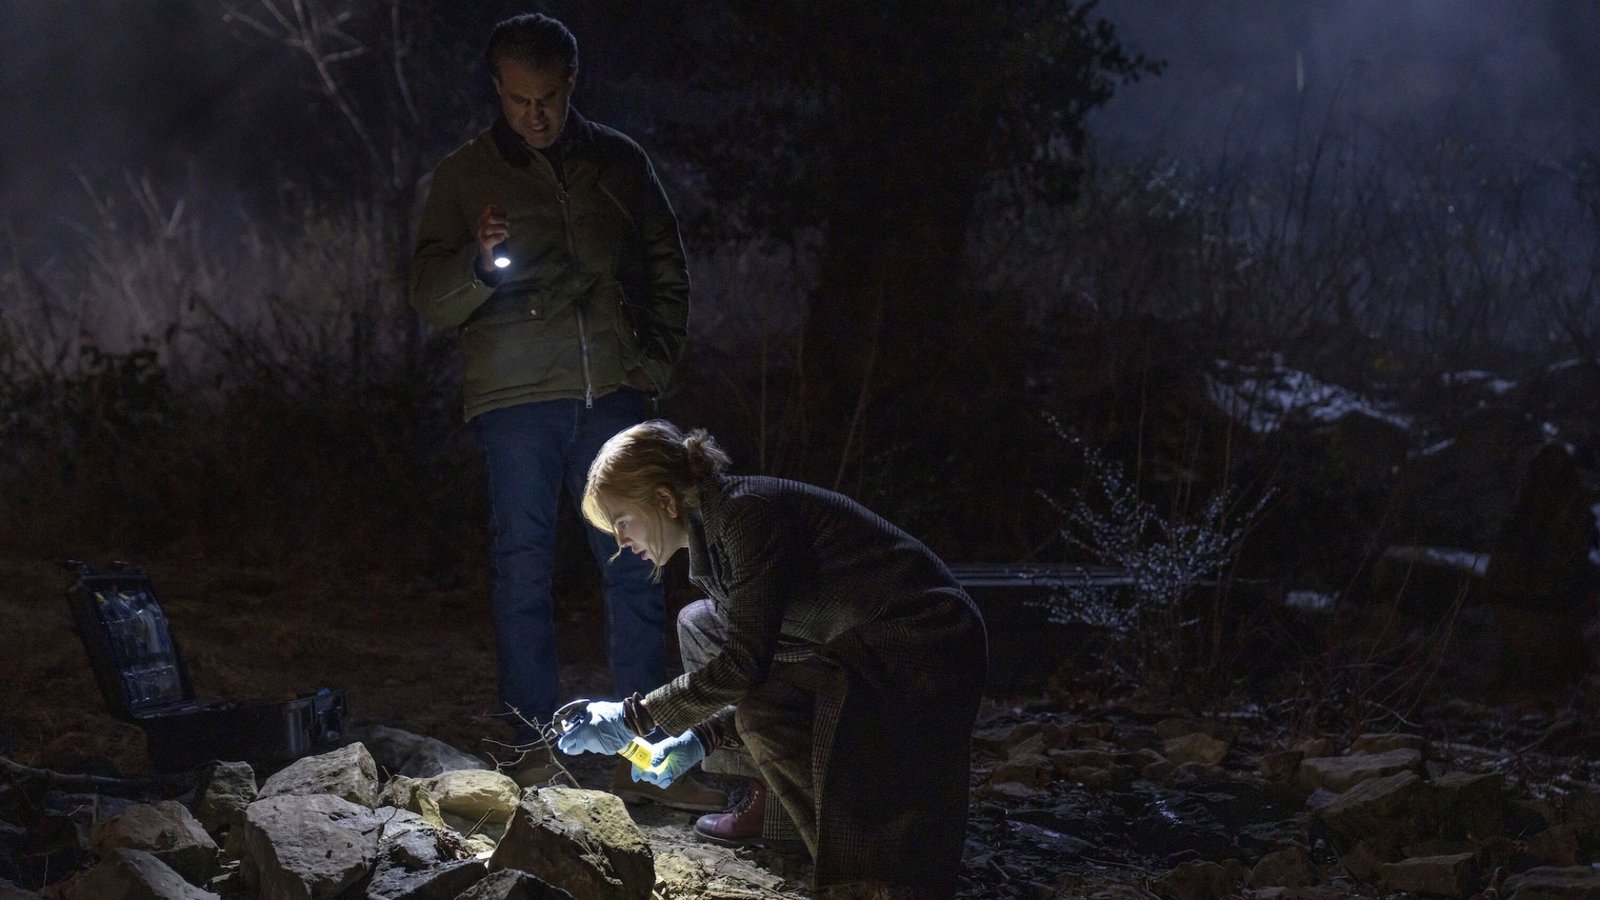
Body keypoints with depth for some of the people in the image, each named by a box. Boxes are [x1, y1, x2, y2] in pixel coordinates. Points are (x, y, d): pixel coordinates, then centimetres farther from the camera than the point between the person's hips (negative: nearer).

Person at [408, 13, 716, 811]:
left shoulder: (618, 162, 10)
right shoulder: (465, 176, 5)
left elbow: (668, 267, 18)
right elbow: (431, 300, -1)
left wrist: (657, 357, 6)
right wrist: (479, 262, -21)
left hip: (613, 394, 2)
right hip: (515, 400, -2)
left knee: (636, 571, 1)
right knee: (524, 573, 0)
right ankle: (536, 753, 7)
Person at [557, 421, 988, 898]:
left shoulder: (749, 511, -20)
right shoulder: (713, 530, 9)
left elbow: (745, 663, -25)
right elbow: (763, 666, 15)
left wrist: (633, 716, -18)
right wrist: (698, 740, 2)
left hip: (926, 649, -11)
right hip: (857, 644, 11)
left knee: (766, 714, -31)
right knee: (699, 625, 14)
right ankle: (769, 804, 14)